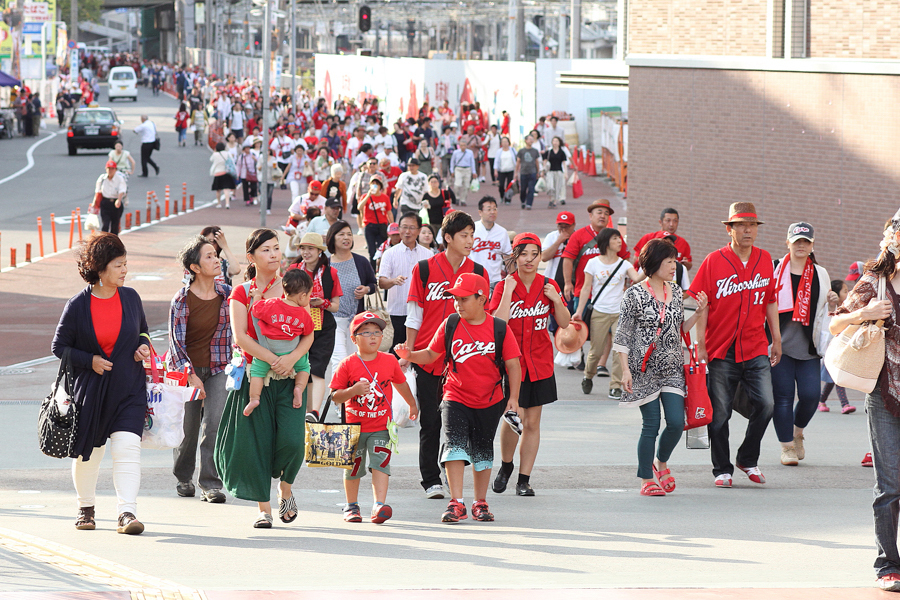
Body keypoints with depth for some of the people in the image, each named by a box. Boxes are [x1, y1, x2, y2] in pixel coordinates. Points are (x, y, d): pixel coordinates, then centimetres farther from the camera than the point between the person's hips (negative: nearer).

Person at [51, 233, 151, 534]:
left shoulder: (130, 298, 2)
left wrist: (143, 346, -3)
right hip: (90, 390, -1)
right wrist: (90, 361, -13)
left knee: (127, 446, -15)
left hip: (128, 389, 1)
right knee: (88, 450, 11)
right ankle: (86, 507, 34)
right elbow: (58, 347, -1)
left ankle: (127, 512, -18)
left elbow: (142, 330, 19)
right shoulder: (77, 306, -8)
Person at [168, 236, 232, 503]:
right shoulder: (182, 298, -12)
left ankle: (210, 484, -8)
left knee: (215, 424, -12)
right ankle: (183, 478, 29)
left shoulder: (226, 293, -2)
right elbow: (176, 340, -11)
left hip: (218, 368, 2)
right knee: (188, 428, 5)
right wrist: (191, 376, -19)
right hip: (187, 368, -2)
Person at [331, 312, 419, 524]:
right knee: (353, 467, 11)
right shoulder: (347, 365, -8)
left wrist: (412, 405, 32)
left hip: (381, 426, 0)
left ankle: (379, 505, -19)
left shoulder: (390, 361, 0)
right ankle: (352, 506, 28)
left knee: (380, 463, -14)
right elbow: (335, 397, -7)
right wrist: (353, 391, -26)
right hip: (354, 426, 0)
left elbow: (400, 383, 19)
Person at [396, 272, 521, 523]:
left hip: (489, 402, 0)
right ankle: (456, 503, -15)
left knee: (482, 451, 10)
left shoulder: (500, 329, -6)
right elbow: (431, 354, 8)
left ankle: (480, 503, 22)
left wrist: (513, 397, -11)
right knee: (454, 444, -15)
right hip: (456, 399, 0)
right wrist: (409, 355, -11)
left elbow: (513, 365, -4)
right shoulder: (450, 325, -1)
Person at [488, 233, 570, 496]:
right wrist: (508, 292, -20)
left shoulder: (549, 286, 4)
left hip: (540, 364, 3)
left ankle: (524, 479, 12)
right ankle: (506, 466, 19)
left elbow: (565, 324, 7)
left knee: (532, 422, 5)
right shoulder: (504, 287, -5)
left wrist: (556, 300, -9)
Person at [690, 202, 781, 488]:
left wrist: (776, 339, 16)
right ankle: (722, 470, 14)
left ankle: (748, 458, 14)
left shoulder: (765, 259, 8)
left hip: (756, 349, 3)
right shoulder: (714, 261, -3)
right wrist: (700, 344, -8)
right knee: (719, 412, 1)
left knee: (766, 404, -8)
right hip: (721, 350, -3)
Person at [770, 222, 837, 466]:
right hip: (780, 344, -2)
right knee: (783, 395, -5)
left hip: (809, 347, 2)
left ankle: (797, 431, 23)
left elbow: (824, 315, 23)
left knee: (810, 395, -7)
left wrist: (832, 304, 1)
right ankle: (787, 447, 6)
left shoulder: (820, 275, 15)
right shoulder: (775, 270, 5)